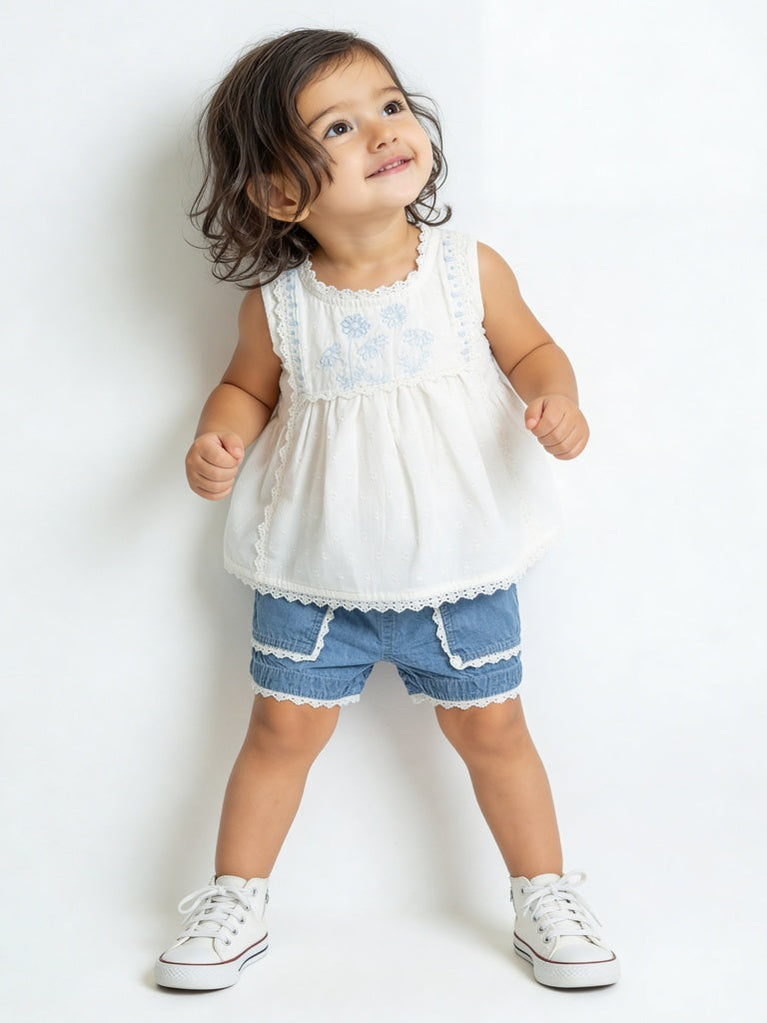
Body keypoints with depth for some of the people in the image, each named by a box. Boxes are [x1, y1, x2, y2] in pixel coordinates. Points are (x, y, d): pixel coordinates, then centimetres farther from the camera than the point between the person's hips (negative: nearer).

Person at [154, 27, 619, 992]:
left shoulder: (470, 270, -9)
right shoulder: (278, 305, -9)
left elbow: (531, 348, 4)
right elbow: (247, 388, 8)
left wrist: (555, 400, -17)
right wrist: (218, 440, -12)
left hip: (457, 562, 0)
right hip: (315, 569, 0)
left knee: (491, 729, 10)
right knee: (283, 728, 8)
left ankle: (544, 896, 31)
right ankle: (235, 900, 29)